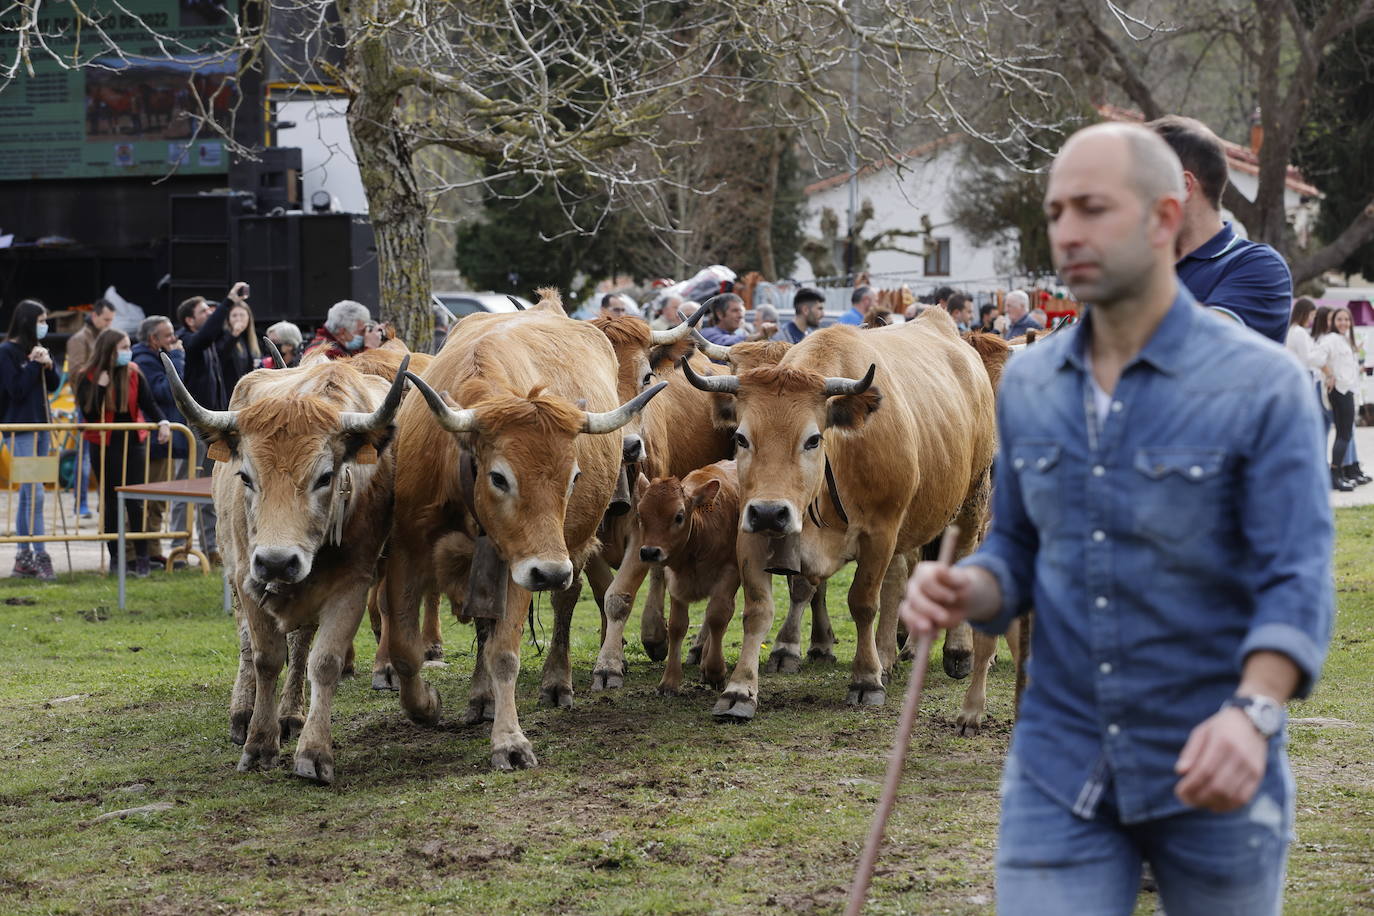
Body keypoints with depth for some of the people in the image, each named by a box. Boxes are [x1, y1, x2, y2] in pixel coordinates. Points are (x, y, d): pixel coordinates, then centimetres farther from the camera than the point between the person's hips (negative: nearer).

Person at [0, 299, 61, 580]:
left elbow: (53, 385, 13)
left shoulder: (38, 349, 12)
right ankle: (40, 557, -15)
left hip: (40, 425, 8)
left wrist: (48, 365, -5)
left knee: (27, 494, 10)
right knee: (34, 491, -14)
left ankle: (23, 558, 13)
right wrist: (34, 365, -15)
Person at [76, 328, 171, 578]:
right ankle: (115, 556, 14)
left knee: (136, 501, -4)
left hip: (131, 442, 1)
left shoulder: (133, 374, 2)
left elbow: (149, 403, 0)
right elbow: (88, 412, -13)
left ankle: (141, 558, 0)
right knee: (110, 502, 6)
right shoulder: (88, 377, -5)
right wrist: (101, 385, -20)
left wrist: (162, 422, -17)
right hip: (103, 445, -1)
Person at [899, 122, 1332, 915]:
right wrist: (964, 592, -8)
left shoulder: (1262, 385, -10)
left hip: (1211, 781, -3)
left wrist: (1253, 713, -33)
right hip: (1059, 769, 3)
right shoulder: (1028, 385, 6)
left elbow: (1297, 582, -16)